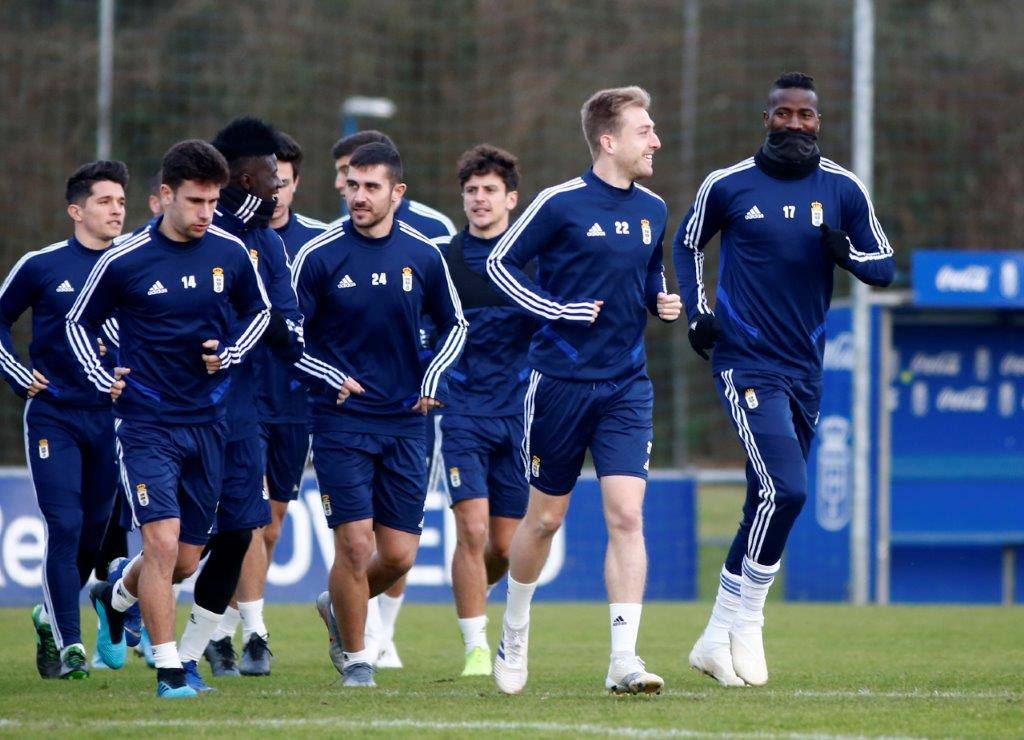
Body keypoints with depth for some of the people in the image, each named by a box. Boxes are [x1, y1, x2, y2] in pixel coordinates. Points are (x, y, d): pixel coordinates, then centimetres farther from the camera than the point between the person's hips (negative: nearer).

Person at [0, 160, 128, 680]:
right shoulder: (42, 267, -2)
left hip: (112, 417, 3)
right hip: (53, 417, -3)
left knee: (97, 531, 9)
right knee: (65, 527, -12)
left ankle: (50, 616, 33)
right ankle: (68, 645, -8)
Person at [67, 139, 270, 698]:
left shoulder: (230, 253, 0)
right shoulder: (125, 262, -9)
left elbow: (259, 310, 18)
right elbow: (79, 323, 6)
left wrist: (230, 353, 0)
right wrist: (103, 378, -8)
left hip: (208, 421, 4)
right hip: (146, 423, -4)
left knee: (186, 561, 10)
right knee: (163, 541, -18)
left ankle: (115, 597, 43)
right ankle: (169, 670, -9)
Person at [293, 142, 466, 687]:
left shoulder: (423, 256, 2)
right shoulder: (320, 255, -6)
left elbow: (454, 325, 17)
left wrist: (430, 380, 3)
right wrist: (332, 378, -13)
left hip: (404, 420, 3)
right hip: (342, 419, -3)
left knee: (399, 555, 2)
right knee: (355, 544, -10)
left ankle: (339, 607, 33)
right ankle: (354, 656, 9)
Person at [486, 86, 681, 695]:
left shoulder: (653, 210, 8)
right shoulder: (562, 204, -9)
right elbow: (501, 264, -3)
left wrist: (663, 301, 2)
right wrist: (558, 311, -13)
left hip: (626, 387, 3)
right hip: (561, 383, -3)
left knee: (627, 515, -10)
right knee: (546, 517, 8)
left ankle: (624, 661, -13)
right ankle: (515, 630, 32)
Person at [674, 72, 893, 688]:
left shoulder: (843, 190, 3)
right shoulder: (729, 185, -2)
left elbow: (884, 267, 8)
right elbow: (689, 244, 15)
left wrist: (846, 252, -13)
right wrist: (697, 312, 3)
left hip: (805, 370, 4)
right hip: (746, 362, -4)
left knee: (771, 503, 8)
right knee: (786, 489, -20)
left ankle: (718, 638, 19)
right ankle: (746, 630, -8)